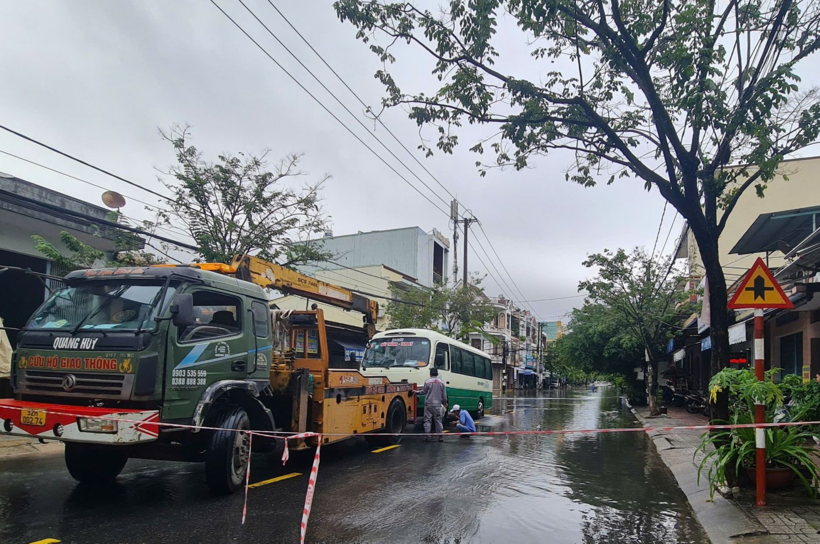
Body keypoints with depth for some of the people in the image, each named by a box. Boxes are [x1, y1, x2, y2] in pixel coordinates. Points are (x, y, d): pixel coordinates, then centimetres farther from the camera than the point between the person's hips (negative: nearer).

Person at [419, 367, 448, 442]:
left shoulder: (427, 382, -5)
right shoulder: (441, 383, 4)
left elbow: (423, 392, 3)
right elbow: (444, 396, 8)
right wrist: (444, 403, 25)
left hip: (428, 404, -2)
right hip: (437, 405, 2)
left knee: (427, 420, 3)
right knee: (438, 420, 8)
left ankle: (427, 436, 0)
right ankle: (440, 436, 7)